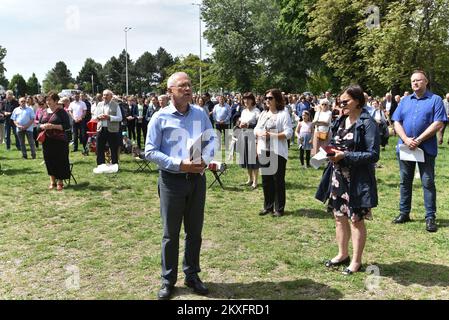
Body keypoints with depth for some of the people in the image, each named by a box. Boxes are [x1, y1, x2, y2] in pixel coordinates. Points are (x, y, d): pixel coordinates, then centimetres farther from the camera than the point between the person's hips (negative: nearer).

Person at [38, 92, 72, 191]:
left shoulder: (61, 112, -4)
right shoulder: (44, 112, 13)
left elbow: (67, 126, -10)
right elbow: (39, 125, 17)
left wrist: (53, 126, -19)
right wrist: (42, 126, -7)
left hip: (59, 141, -5)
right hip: (47, 141, 5)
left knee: (60, 161, -1)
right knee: (49, 160, 8)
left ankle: (60, 181, 13)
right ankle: (52, 181, 21)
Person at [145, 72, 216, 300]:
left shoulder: (200, 114, 5)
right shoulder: (160, 117, -6)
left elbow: (212, 140, 9)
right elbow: (150, 152, -8)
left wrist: (204, 159, -11)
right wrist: (179, 164, -18)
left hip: (197, 178, 3)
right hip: (172, 179, -3)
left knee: (195, 231, 13)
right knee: (171, 233, 8)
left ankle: (192, 275, 30)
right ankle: (168, 280, 23)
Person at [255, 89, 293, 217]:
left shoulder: (283, 114, -6)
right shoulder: (263, 114, 15)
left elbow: (288, 133, -13)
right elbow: (256, 129, 15)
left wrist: (271, 135, -20)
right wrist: (259, 133, -8)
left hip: (277, 152, -6)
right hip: (263, 152, 6)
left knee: (278, 181, 2)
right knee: (266, 180, 12)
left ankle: (279, 209, 12)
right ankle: (268, 207, 24)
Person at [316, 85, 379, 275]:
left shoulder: (367, 123, -12)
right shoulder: (341, 121, 10)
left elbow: (373, 154, -17)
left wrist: (345, 156, -22)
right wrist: (331, 151, -2)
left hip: (357, 179, -7)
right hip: (338, 176, 7)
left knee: (356, 220, 4)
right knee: (339, 217, 15)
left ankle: (356, 261, 19)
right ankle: (343, 255, 32)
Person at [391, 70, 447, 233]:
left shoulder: (435, 100, -1)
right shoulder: (405, 101, 11)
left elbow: (438, 123, -10)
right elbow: (397, 122, 4)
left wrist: (418, 140, -16)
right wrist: (406, 140, -13)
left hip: (426, 148, -4)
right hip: (405, 147, 4)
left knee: (428, 183, 1)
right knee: (405, 181, 11)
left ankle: (430, 217, 8)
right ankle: (404, 213, 23)